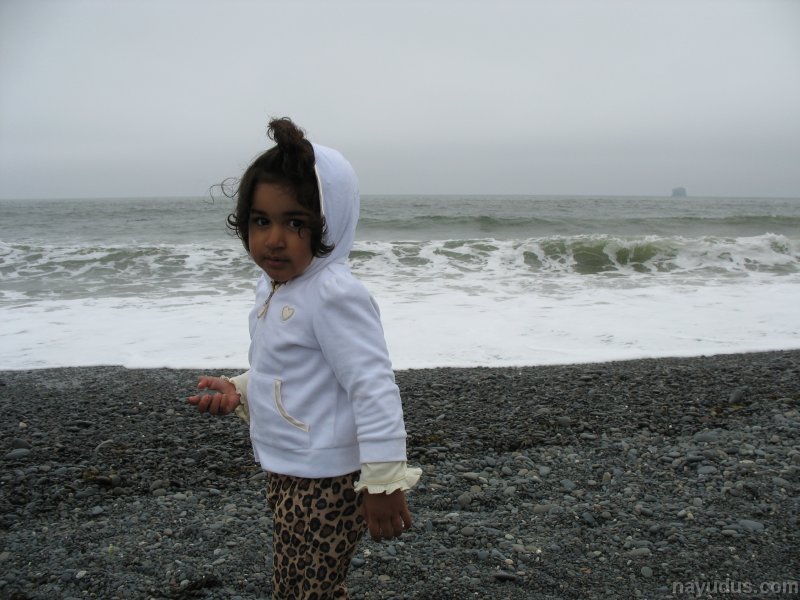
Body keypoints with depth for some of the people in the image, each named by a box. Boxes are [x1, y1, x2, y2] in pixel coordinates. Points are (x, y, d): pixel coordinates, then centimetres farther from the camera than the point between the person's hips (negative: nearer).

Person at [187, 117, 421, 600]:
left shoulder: (334, 295, -24)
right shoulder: (275, 288, 6)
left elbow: (374, 387, -26)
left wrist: (384, 481, -25)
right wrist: (237, 390, 4)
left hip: (326, 481, -9)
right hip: (287, 473, 9)